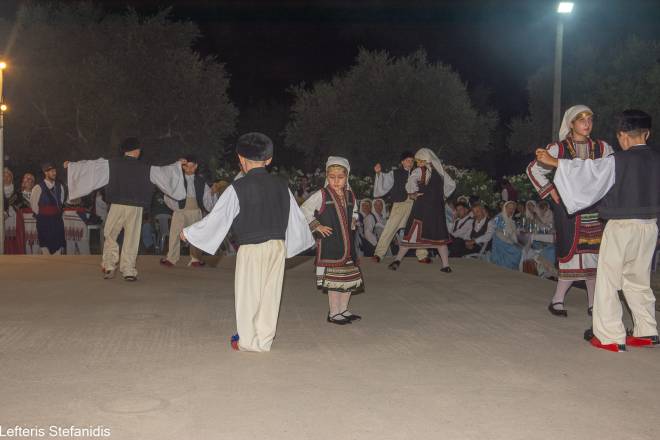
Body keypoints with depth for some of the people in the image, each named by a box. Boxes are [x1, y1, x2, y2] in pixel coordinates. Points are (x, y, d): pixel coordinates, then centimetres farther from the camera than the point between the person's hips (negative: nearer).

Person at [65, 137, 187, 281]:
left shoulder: (112, 164, 1)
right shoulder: (146, 168, 2)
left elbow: (89, 166, 8)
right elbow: (164, 172, 15)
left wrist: (71, 164, 22)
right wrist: (178, 164, 32)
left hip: (117, 206, 0)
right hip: (136, 208, 0)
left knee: (110, 236, 15)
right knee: (131, 239, 6)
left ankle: (109, 266, 8)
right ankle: (128, 270, 5)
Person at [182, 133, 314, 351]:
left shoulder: (238, 187, -10)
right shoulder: (281, 185, 6)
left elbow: (217, 218, -5)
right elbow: (295, 216, 15)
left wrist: (189, 233, 9)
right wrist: (307, 239, 33)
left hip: (251, 248, -5)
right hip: (278, 245, 5)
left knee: (248, 292, 7)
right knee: (270, 292, 10)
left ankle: (248, 340, 15)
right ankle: (265, 340, 18)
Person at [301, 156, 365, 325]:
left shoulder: (350, 196, 9)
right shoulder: (321, 195, -8)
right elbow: (304, 210, -7)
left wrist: (353, 221, 5)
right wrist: (317, 226, -11)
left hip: (347, 243, 6)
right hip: (329, 243, -6)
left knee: (350, 277, 11)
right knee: (333, 278, -2)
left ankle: (344, 309, 26)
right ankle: (334, 313, 10)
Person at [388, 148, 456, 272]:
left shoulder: (419, 171, -6)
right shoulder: (440, 170, 9)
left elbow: (411, 182, -25)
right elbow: (452, 185, 17)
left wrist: (413, 194, -10)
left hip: (422, 207, -4)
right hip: (438, 207, 4)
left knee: (411, 234, 3)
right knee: (439, 235, 10)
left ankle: (398, 260, 5)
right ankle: (446, 265, 5)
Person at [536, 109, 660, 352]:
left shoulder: (617, 161, -13)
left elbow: (587, 170, -9)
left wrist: (554, 162, 1)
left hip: (621, 226, -6)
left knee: (608, 280, 2)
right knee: (638, 281, 18)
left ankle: (610, 336, 3)